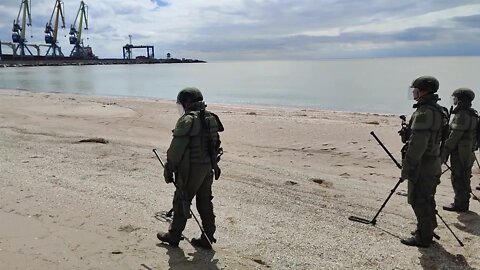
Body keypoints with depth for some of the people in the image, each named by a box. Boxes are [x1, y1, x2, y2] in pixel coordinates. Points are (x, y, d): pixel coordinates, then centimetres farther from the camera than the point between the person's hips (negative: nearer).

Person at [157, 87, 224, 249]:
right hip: (209, 167, 8)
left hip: (192, 169, -8)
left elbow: (176, 149, -16)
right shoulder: (211, 119, 10)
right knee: (205, 203, 14)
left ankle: (174, 236, 19)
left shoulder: (188, 120, -15)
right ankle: (207, 238, 20)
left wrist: (169, 170, -7)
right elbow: (215, 145, 15)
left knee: (181, 202, 6)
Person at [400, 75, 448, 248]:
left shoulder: (424, 112, -20)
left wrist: (406, 167, -19)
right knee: (427, 199, 19)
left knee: (419, 201, -1)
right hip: (433, 163, 10)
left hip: (422, 165, -10)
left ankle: (423, 238, 6)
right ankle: (427, 229, 31)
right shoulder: (439, 111, 12)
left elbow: (417, 144, -24)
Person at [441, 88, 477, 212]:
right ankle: (463, 203, 24)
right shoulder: (472, 114, 13)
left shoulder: (462, 115, -18)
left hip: (460, 152, -10)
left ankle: (459, 204, 3)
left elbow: (454, 136, -20)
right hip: (468, 152, 10)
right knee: (464, 178, 15)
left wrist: (444, 152, -16)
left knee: (458, 178, -2)